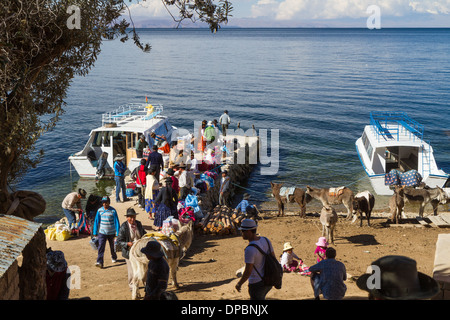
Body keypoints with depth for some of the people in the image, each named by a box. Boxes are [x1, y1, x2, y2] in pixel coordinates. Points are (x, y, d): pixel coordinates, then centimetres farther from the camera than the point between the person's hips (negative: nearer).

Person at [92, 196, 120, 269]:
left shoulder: (113, 211, -9)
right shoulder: (99, 211, -2)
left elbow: (116, 222, -6)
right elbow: (96, 221, 5)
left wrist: (118, 233, -8)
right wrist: (95, 232, 5)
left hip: (111, 232, -1)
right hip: (102, 232, 1)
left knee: (112, 246, 15)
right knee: (101, 247, -11)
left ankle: (114, 257, 41)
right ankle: (99, 262, -14)